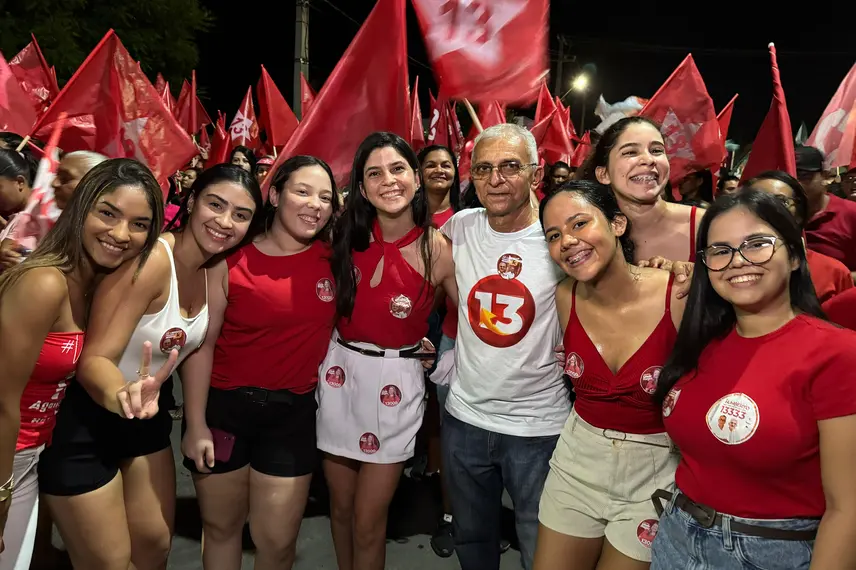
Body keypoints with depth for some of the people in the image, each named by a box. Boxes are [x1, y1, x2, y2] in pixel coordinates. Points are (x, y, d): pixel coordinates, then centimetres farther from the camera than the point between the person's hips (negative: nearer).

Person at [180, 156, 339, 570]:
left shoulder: (335, 258, -4)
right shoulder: (231, 259, -9)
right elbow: (202, 343, -7)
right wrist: (195, 423, -7)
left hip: (293, 412, 1)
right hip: (224, 405, 0)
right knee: (220, 527, 19)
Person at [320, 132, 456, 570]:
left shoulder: (438, 250, -11)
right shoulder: (348, 236, -3)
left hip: (396, 382, -3)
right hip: (339, 372, 3)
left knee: (368, 522, 6)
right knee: (340, 506, 17)